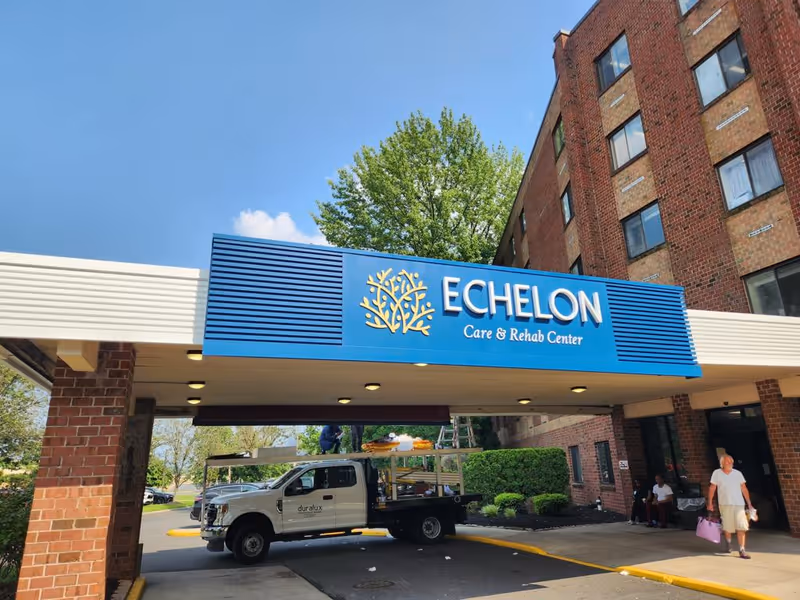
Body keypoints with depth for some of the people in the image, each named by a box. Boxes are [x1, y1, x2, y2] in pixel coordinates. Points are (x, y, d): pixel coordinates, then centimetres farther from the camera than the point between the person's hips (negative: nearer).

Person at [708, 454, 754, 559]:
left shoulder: (738, 473, 5)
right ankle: (728, 542, 34)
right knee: (728, 527, 5)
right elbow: (712, 488, 3)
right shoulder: (717, 473, -1)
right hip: (725, 505, -1)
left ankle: (742, 550, -3)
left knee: (741, 527, -8)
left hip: (739, 504, 1)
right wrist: (710, 503, 0)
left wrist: (749, 503, 4)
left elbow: (744, 489, 8)